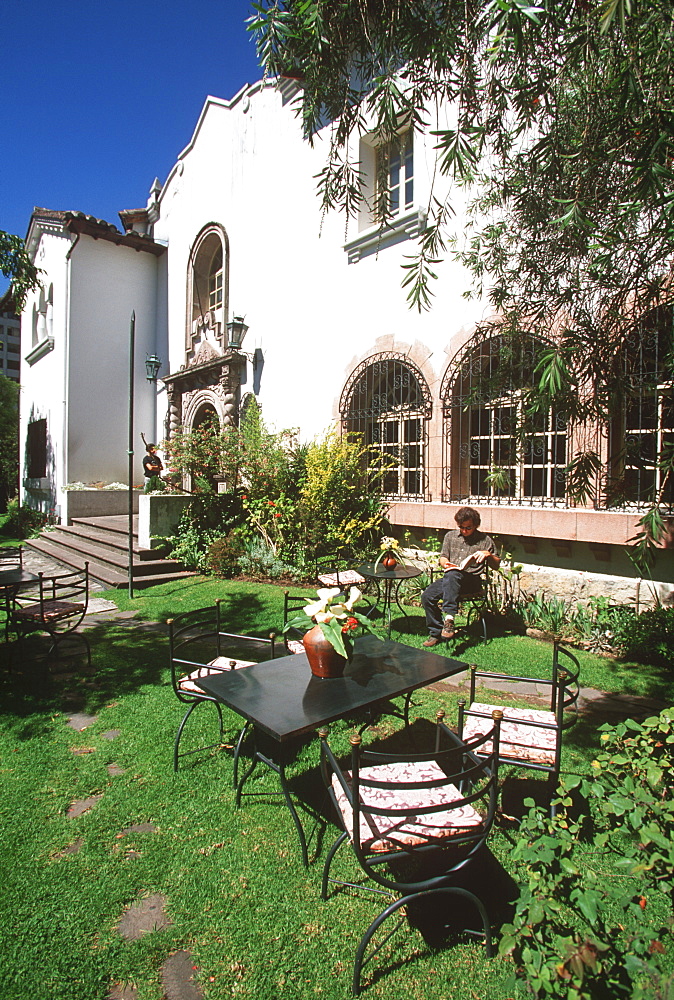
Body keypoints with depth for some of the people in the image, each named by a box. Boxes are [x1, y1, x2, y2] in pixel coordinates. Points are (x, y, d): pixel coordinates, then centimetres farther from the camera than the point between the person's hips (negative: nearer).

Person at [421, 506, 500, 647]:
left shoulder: (485, 540, 10)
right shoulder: (450, 536, 19)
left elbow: (496, 566, 12)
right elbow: (443, 557, 21)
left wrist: (488, 554, -9)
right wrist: (445, 564, -3)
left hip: (472, 581, -4)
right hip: (449, 579, 4)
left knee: (452, 574, -39)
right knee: (427, 596, -23)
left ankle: (449, 617, -42)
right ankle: (436, 633, -6)